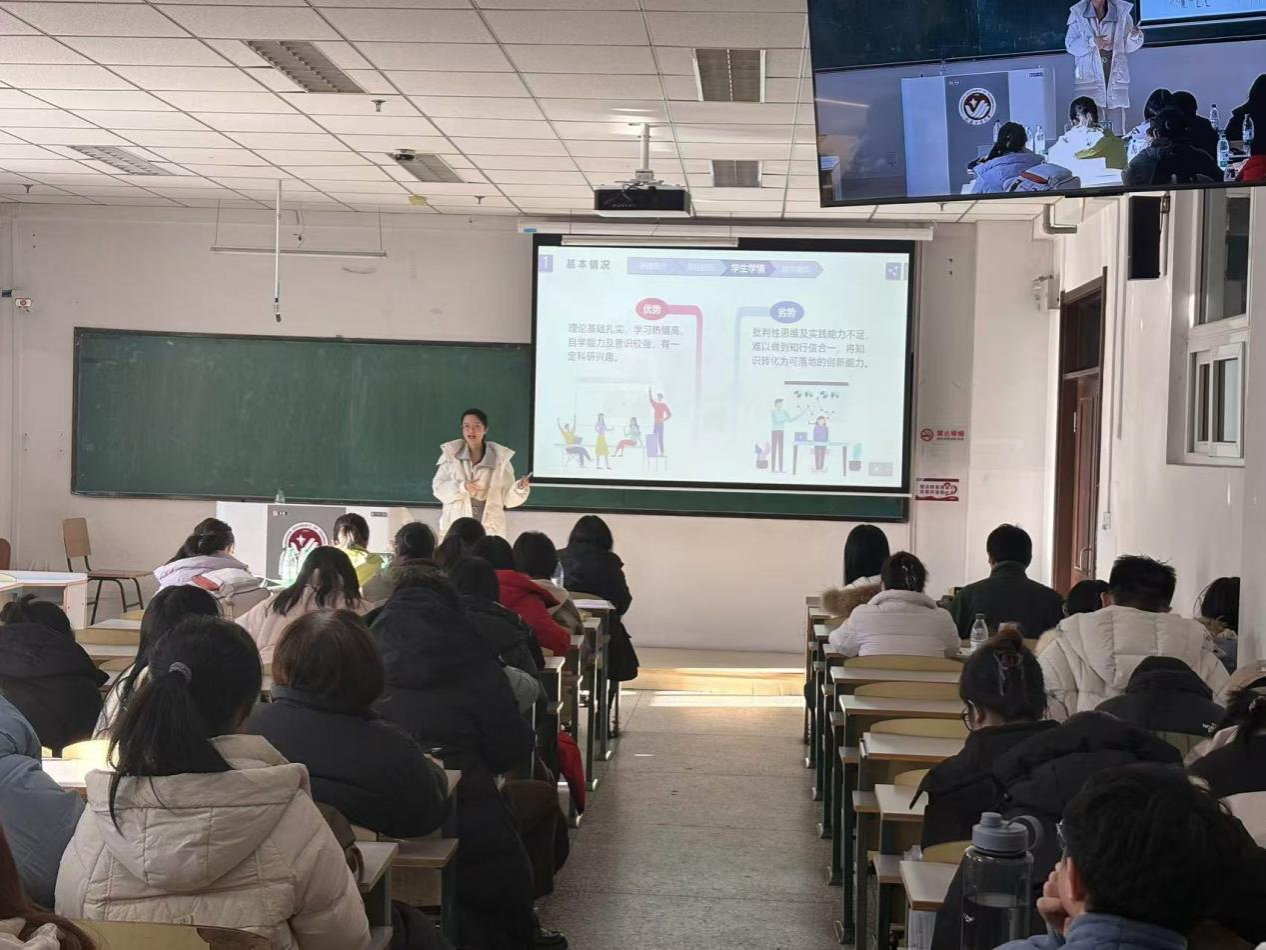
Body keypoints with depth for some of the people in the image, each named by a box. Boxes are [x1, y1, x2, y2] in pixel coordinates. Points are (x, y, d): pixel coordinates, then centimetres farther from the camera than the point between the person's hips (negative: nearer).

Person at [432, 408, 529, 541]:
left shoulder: (500, 457, 3)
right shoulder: (451, 453, 4)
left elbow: (508, 499, 3)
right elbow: (438, 488, -2)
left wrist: (520, 489, -17)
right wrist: (462, 486, -19)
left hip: (490, 529, 0)